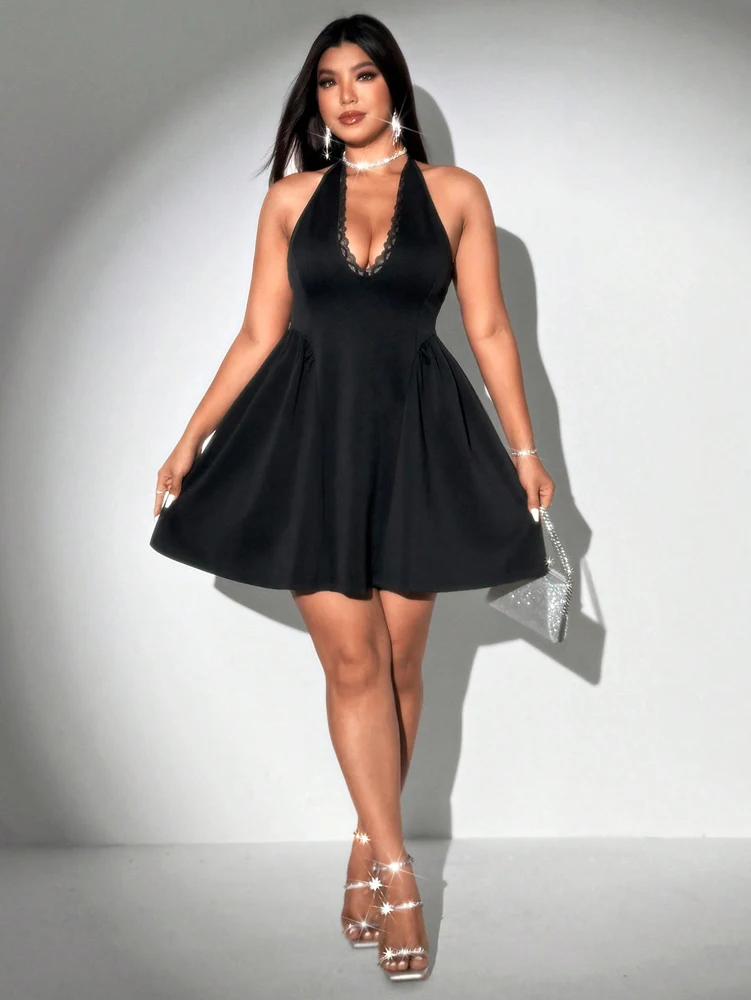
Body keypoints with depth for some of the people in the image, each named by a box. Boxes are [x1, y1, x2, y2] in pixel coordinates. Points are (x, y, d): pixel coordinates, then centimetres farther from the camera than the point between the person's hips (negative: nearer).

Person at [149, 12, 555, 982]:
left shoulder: (455, 193, 6)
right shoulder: (290, 199, 9)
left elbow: (489, 330, 4)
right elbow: (258, 336, 8)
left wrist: (524, 449, -3)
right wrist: (191, 440, 4)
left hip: (413, 437, 0)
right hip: (310, 434, 0)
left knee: (398, 661, 4)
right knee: (351, 660, -4)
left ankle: (366, 849, 22)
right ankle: (397, 872, 5)